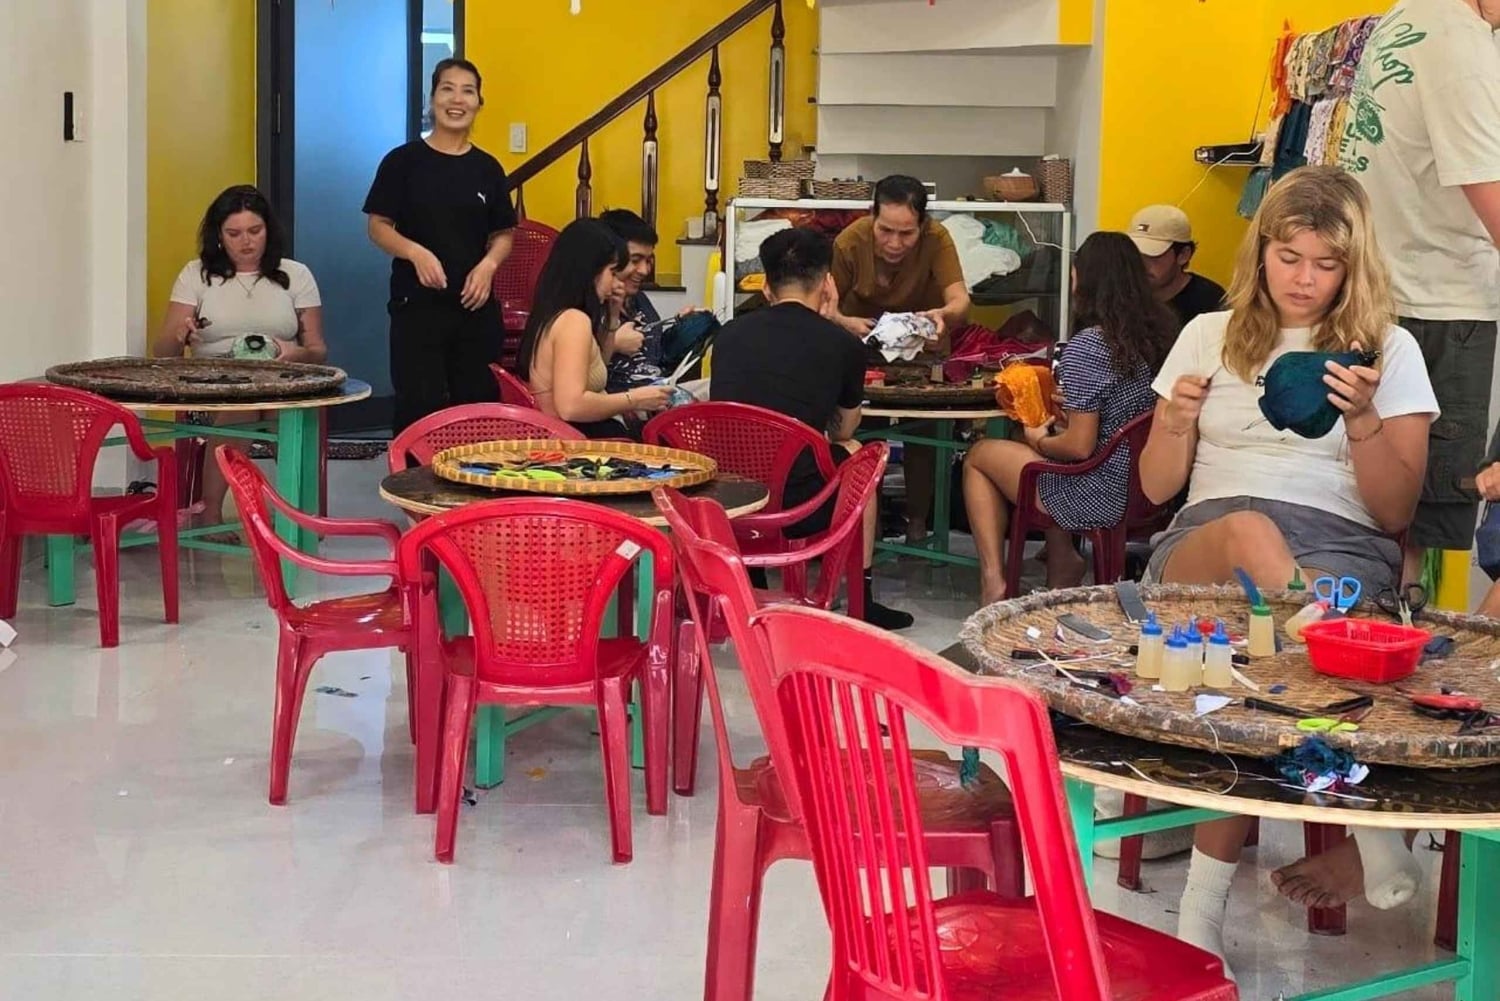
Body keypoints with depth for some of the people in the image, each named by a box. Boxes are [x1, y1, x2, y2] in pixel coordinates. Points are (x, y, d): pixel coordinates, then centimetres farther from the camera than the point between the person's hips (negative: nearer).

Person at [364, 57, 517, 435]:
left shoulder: (488, 169, 8)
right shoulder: (403, 161, -1)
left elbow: (503, 234, 12)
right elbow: (378, 227, -2)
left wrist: (488, 265, -8)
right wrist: (416, 253, -20)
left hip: (476, 305, 3)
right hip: (417, 304, -3)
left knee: (478, 405, 5)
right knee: (418, 407, -4)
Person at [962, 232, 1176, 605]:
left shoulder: (1088, 345, -22)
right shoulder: (1162, 332, -1)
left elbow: (1079, 447, -22)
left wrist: (1040, 440, -2)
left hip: (1100, 497, -7)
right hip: (1144, 487, 8)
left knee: (979, 456, 15)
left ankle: (993, 578, 9)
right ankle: (1062, 560, 26)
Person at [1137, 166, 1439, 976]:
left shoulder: (1389, 350, 13)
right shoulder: (1210, 334, 17)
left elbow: (1395, 513, 6)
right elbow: (1156, 487, 16)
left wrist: (1362, 419, -10)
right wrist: (1179, 419, -5)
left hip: (1342, 551, -1)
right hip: (1204, 543, 1)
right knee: (1247, 531, -40)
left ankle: (1206, 900, -31)